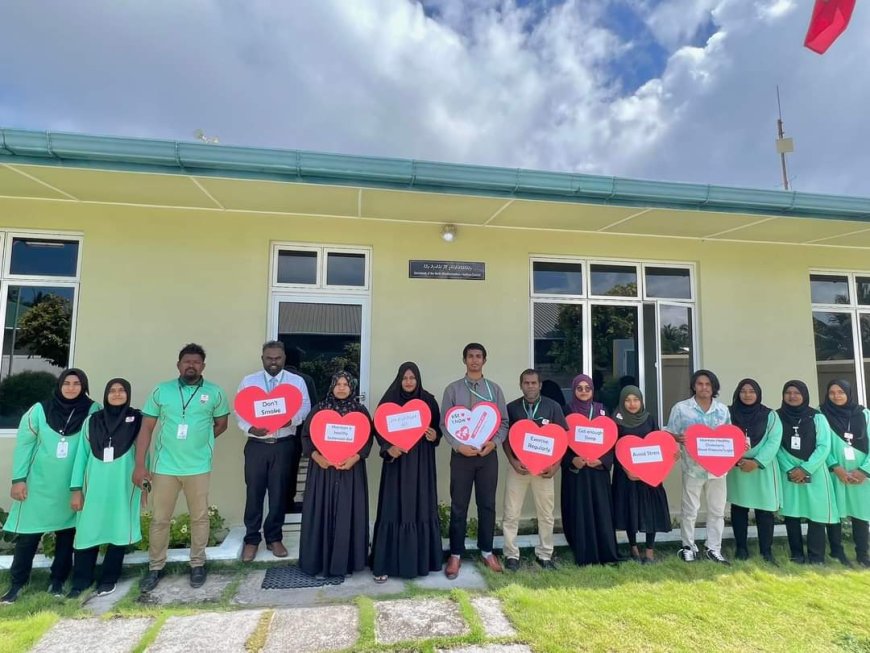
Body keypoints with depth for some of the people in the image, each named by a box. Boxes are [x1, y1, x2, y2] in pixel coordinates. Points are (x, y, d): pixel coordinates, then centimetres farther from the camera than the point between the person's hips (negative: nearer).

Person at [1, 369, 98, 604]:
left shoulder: (93, 411, -4)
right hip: (38, 483, 0)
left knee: (67, 533, 9)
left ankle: (57, 580, 23)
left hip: (71, 486, 0)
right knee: (27, 534, 4)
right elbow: (24, 444, 0)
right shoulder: (40, 410, -3)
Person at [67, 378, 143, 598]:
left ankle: (109, 579, 18)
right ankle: (80, 580, 18)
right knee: (88, 530, 2)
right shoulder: (92, 420, 7)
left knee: (119, 530, 4)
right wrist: (76, 488, 4)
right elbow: (82, 454, 8)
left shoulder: (137, 420, 2)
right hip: (95, 484, 1)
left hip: (123, 485, -1)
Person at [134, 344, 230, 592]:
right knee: (159, 519, 11)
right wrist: (139, 464, -4)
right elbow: (146, 429, 1)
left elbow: (222, 424, 11)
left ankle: (198, 564, 26)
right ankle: (155, 568, 29)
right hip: (164, 467, 1)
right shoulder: (161, 391, 1)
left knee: (199, 517, 10)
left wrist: (201, 441, 1)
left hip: (199, 467, 0)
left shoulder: (214, 393, 0)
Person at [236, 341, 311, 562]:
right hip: (256, 444, 0)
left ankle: (274, 538, 24)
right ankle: (251, 539, 22)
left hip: (283, 445, 0)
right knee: (254, 492, 6)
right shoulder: (248, 381, 7)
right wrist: (249, 427, -15)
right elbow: (239, 411, 3)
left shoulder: (297, 381, 5)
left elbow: (305, 408, -2)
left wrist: (291, 419, -22)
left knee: (279, 493, 8)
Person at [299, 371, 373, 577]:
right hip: (322, 468, 0)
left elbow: (368, 439, 1)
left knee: (348, 515, 3)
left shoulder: (361, 411, 3)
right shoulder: (319, 409, 3)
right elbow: (306, 435, 2)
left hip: (351, 470, 0)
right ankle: (320, 562, 15)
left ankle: (346, 562, 15)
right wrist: (316, 457, -12)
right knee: (322, 513, 3)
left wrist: (354, 459, -14)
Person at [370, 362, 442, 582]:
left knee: (422, 508, 5)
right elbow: (378, 430, -2)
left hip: (422, 462, 2)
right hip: (397, 461, -2)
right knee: (394, 510, -2)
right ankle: (385, 564, 6)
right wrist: (388, 448, -18)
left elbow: (437, 427, 11)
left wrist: (435, 436, -11)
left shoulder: (429, 401, 4)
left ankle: (421, 560, 17)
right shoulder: (389, 400, -1)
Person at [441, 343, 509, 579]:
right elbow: (444, 423, -1)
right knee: (459, 506, 5)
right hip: (461, 454, -1)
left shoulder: (494, 389, 7)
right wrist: (458, 446, -14)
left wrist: (494, 442, -11)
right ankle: (455, 555, 16)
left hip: (488, 454, 2)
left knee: (487, 504, 10)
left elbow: (504, 422, 6)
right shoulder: (452, 389, 1)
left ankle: (486, 551, 25)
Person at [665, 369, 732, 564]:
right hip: (693, 466, -3)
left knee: (717, 510, 11)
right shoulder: (681, 408, -3)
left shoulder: (723, 409, 9)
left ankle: (713, 549, 24)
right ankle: (688, 546, 20)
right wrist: (679, 439, -22)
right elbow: (669, 434, -2)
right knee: (690, 509, 6)